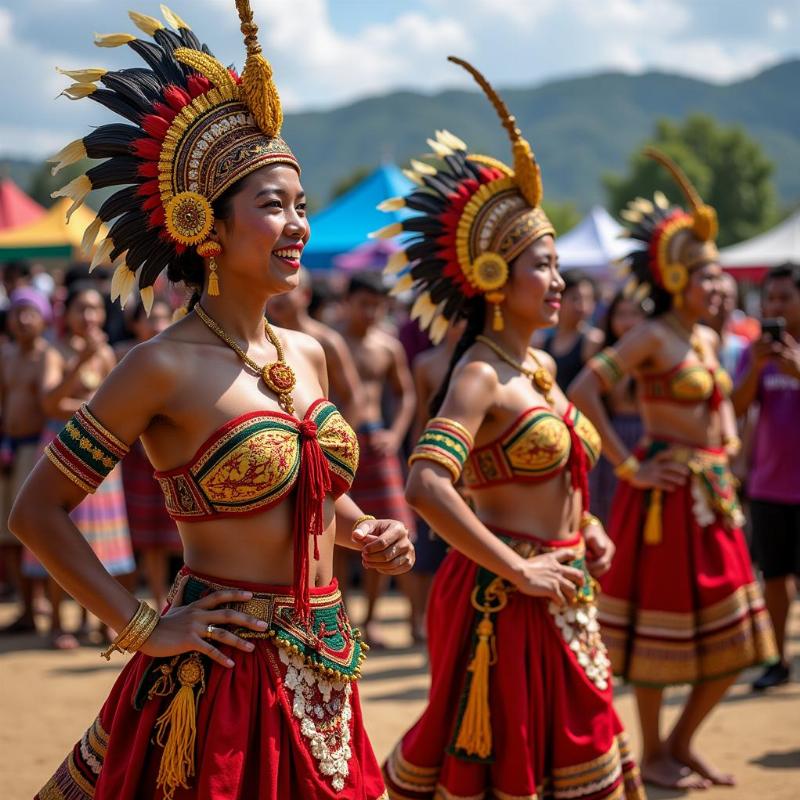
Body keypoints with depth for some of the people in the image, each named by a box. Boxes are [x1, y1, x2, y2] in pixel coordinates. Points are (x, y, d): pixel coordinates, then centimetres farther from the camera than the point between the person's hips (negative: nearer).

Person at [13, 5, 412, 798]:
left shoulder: (308, 355, 7)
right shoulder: (165, 367, -13)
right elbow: (38, 509, -10)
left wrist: (366, 534, 4)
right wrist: (141, 627, -12)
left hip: (321, 670, 6)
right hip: (223, 673, -6)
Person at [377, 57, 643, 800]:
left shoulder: (542, 367, 10)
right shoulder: (479, 375, -15)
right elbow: (426, 486, -30)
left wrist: (586, 528, 8)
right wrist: (519, 571, -24)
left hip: (562, 601, 9)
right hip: (505, 601, -9)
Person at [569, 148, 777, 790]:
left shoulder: (708, 339, 12)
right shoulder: (652, 337, -11)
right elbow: (585, 391, -22)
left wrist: (729, 442, 14)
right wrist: (628, 467, -20)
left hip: (714, 493, 8)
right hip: (667, 491, -8)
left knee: (734, 636, 10)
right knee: (660, 627, 2)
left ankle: (683, 742, 24)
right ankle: (653, 754, 15)